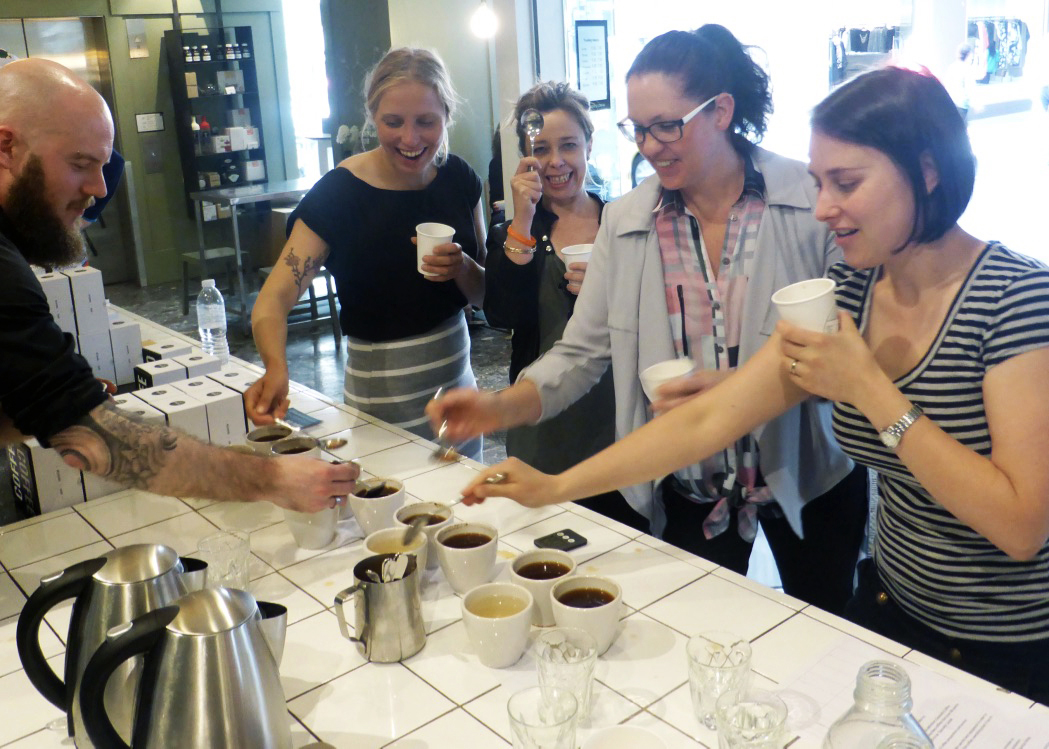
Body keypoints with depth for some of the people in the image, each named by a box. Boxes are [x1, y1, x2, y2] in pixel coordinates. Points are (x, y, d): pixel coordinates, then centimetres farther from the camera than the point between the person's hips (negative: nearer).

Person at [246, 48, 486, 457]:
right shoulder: (338, 192, -15)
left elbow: (485, 294, 3)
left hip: (457, 377, 5)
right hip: (381, 393, -4)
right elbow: (273, 299, -23)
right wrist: (276, 367, -42)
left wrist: (463, 268, -19)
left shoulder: (459, 178, -3)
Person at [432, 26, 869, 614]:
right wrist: (503, 407, -22)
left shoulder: (813, 201, -14)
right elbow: (582, 352, -6)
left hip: (810, 478, -1)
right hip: (689, 492, 2)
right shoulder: (626, 223, -5)